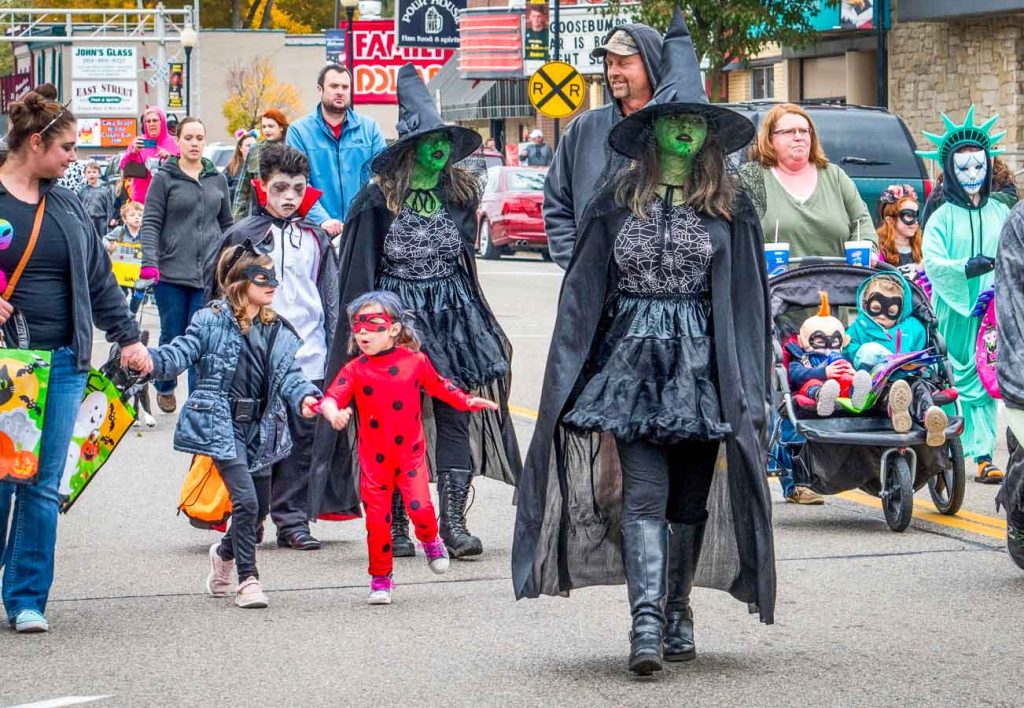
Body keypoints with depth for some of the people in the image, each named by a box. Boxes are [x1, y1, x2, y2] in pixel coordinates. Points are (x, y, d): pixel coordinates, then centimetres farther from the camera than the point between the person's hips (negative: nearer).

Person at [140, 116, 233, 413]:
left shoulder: (217, 179, 12)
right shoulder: (165, 178, 0)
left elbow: (226, 223, 19)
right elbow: (151, 222, -4)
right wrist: (149, 260, -17)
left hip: (210, 274, 2)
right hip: (172, 272, -2)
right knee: (173, 336, 8)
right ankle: (164, 387, 32)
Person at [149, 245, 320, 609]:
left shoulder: (278, 330, 9)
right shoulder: (212, 321, -6)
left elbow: (289, 375, 4)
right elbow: (180, 354, -11)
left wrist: (305, 397, -17)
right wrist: (151, 361, -32)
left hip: (260, 429, 6)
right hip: (222, 426, -6)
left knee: (259, 508, 13)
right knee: (246, 500, -16)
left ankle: (225, 552, 44)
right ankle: (247, 579, -3)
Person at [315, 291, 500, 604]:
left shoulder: (415, 361, -1)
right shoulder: (355, 370, -4)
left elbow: (439, 386, 14)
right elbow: (331, 398, -15)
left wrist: (468, 401, 7)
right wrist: (333, 412, -36)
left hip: (410, 453, 0)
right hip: (374, 458, 0)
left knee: (420, 508, -13)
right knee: (377, 519, 1)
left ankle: (430, 540, 23)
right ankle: (381, 578, 17)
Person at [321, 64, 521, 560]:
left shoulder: (461, 194, 7)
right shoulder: (379, 199, -5)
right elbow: (359, 272, -4)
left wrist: (478, 325, 13)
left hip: (452, 314, 4)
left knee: (457, 416, -3)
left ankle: (452, 520, -2)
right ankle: (396, 523, 10)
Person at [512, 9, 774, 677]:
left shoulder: (731, 210, 5)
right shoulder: (618, 202, 5)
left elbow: (747, 302, 3)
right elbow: (584, 294, 6)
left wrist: (750, 390, -4)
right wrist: (570, 381, -1)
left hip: (701, 366, 1)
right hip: (632, 363, -1)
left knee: (691, 499, 8)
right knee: (644, 493, -12)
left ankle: (676, 609, 24)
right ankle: (646, 622, -19)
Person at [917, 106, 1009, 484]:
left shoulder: (1000, 213, 10)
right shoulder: (943, 217, 2)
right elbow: (932, 262, -8)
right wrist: (966, 268, -24)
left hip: (991, 312, 2)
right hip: (952, 312, -2)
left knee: (985, 383, 0)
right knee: (949, 383, -1)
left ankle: (983, 456, 1)